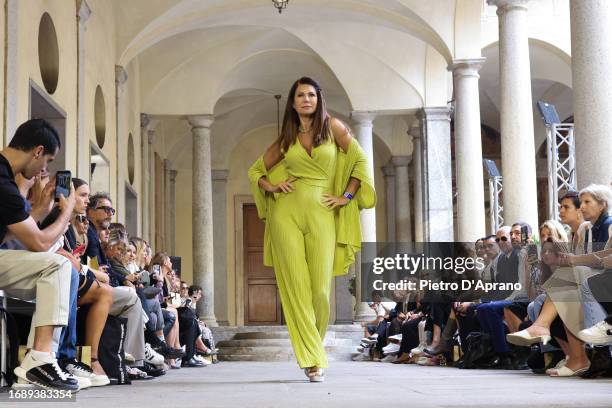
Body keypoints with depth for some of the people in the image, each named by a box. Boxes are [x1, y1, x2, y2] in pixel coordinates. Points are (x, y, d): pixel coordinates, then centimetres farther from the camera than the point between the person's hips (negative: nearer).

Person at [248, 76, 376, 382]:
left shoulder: (332, 127, 6)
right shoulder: (286, 138, 13)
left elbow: (360, 160, 8)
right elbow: (256, 170, 21)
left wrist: (347, 196, 2)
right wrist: (270, 187, 2)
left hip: (321, 214, -1)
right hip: (286, 212, 1)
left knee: (320, 289, -5)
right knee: (295, 286, -5)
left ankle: (314, 343, 20)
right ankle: (311, 358, -1)